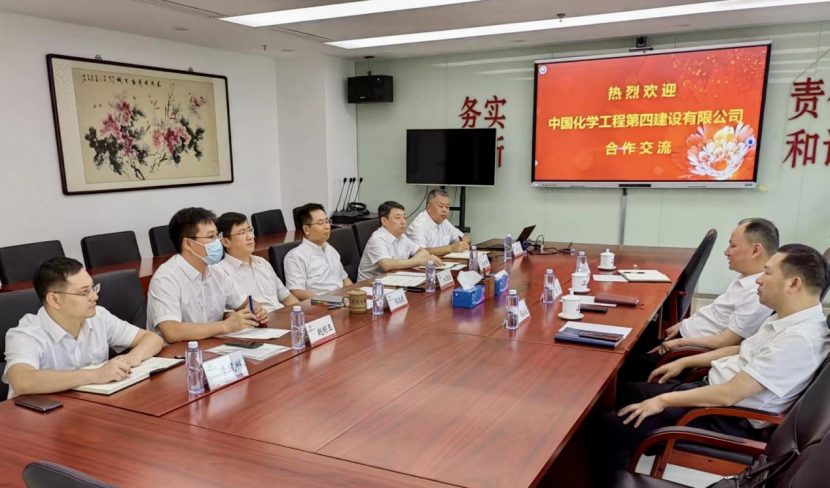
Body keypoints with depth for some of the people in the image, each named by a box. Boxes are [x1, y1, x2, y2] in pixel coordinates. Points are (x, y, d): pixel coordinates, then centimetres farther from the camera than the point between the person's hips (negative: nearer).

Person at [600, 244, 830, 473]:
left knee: (613, 426, -15)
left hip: (728, 420, -10)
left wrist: (663, 400, -19)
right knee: (629, 391, 15)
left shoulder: (800, 339, -27)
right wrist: (683, 362, 18)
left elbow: (728, 395, -28)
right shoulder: (785, 320, 3)